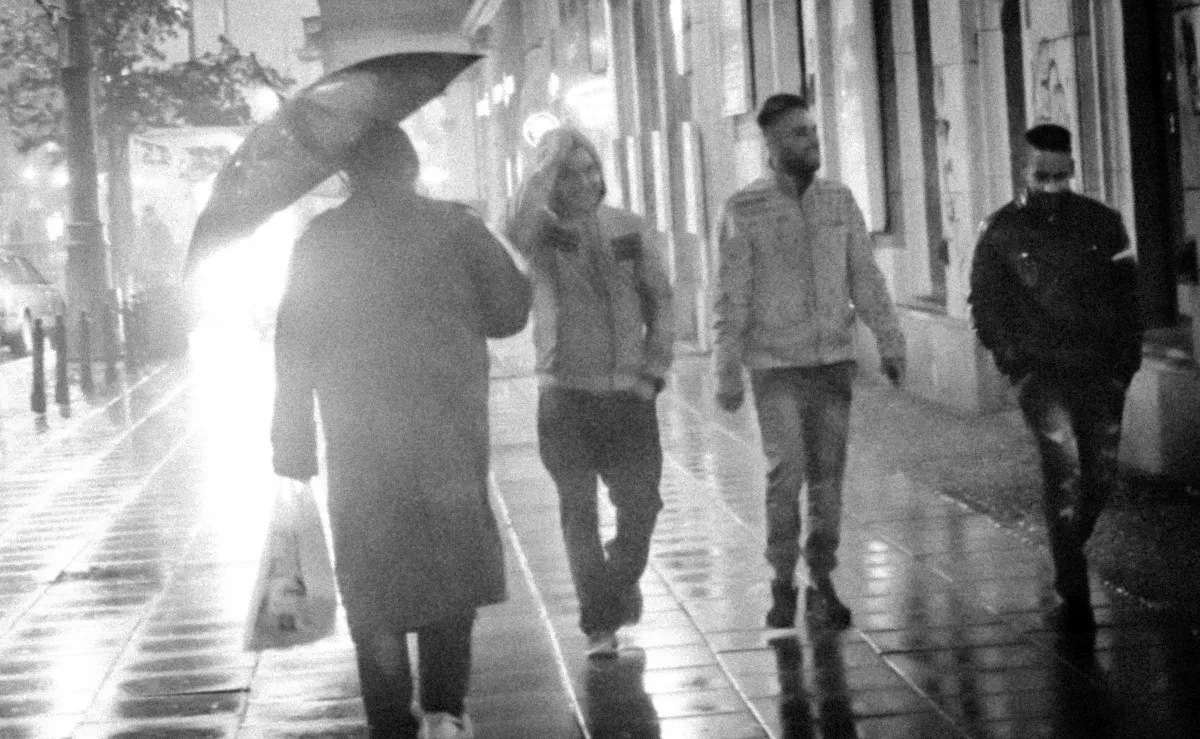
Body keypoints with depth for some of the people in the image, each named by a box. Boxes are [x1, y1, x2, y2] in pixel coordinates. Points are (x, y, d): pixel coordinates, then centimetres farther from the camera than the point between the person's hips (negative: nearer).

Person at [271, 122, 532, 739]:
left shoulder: (320, 241, 3)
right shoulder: (456, 228, 0)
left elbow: (294, 347, 3)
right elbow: (507, 313, 1)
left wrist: (293, 441, 7)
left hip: (359, 445, 1)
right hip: (450, 434, 0)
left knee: (374, 584, 8)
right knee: (452, 565, 13)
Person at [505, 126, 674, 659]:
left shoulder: (629, 230, 4)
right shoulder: (543, 232, -5)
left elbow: (658, 301, 10)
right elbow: (518, 229, -30)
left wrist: (655, 369, 1)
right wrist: (550, 160, -23)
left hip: (629, 392, 2)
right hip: (566, 394, -2)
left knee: (641, 503, 6)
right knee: (578, 511, 2)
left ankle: (622, 579, 36)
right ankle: (599, 624, 12)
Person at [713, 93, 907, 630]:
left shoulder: (839, 200, 7)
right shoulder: (744, 209, -4)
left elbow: (865, 278, 9)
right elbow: (732, 297, -3)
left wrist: (889, 342, 3)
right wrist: (727, 373, -6)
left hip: (834, 359, 3)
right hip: (775, 364, -3)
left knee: (827, 476, 5)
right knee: (786, 470, -12)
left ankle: (822, 582, 16)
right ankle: (782, 582, 3)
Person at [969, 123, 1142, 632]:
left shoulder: (1101, 223, 8)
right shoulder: (1002, 230, 3)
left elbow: (1126, 295, 11)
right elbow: (985, 303, 6)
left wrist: (1125, 359, 2)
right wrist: (1012, 356, -5)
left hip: (1099, 366, 3)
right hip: (1040, 369, -3)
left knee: (1101, 473, 4)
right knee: (1063, 464, -19)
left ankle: (1067, 565, 29)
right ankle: (1072, 592, -16)